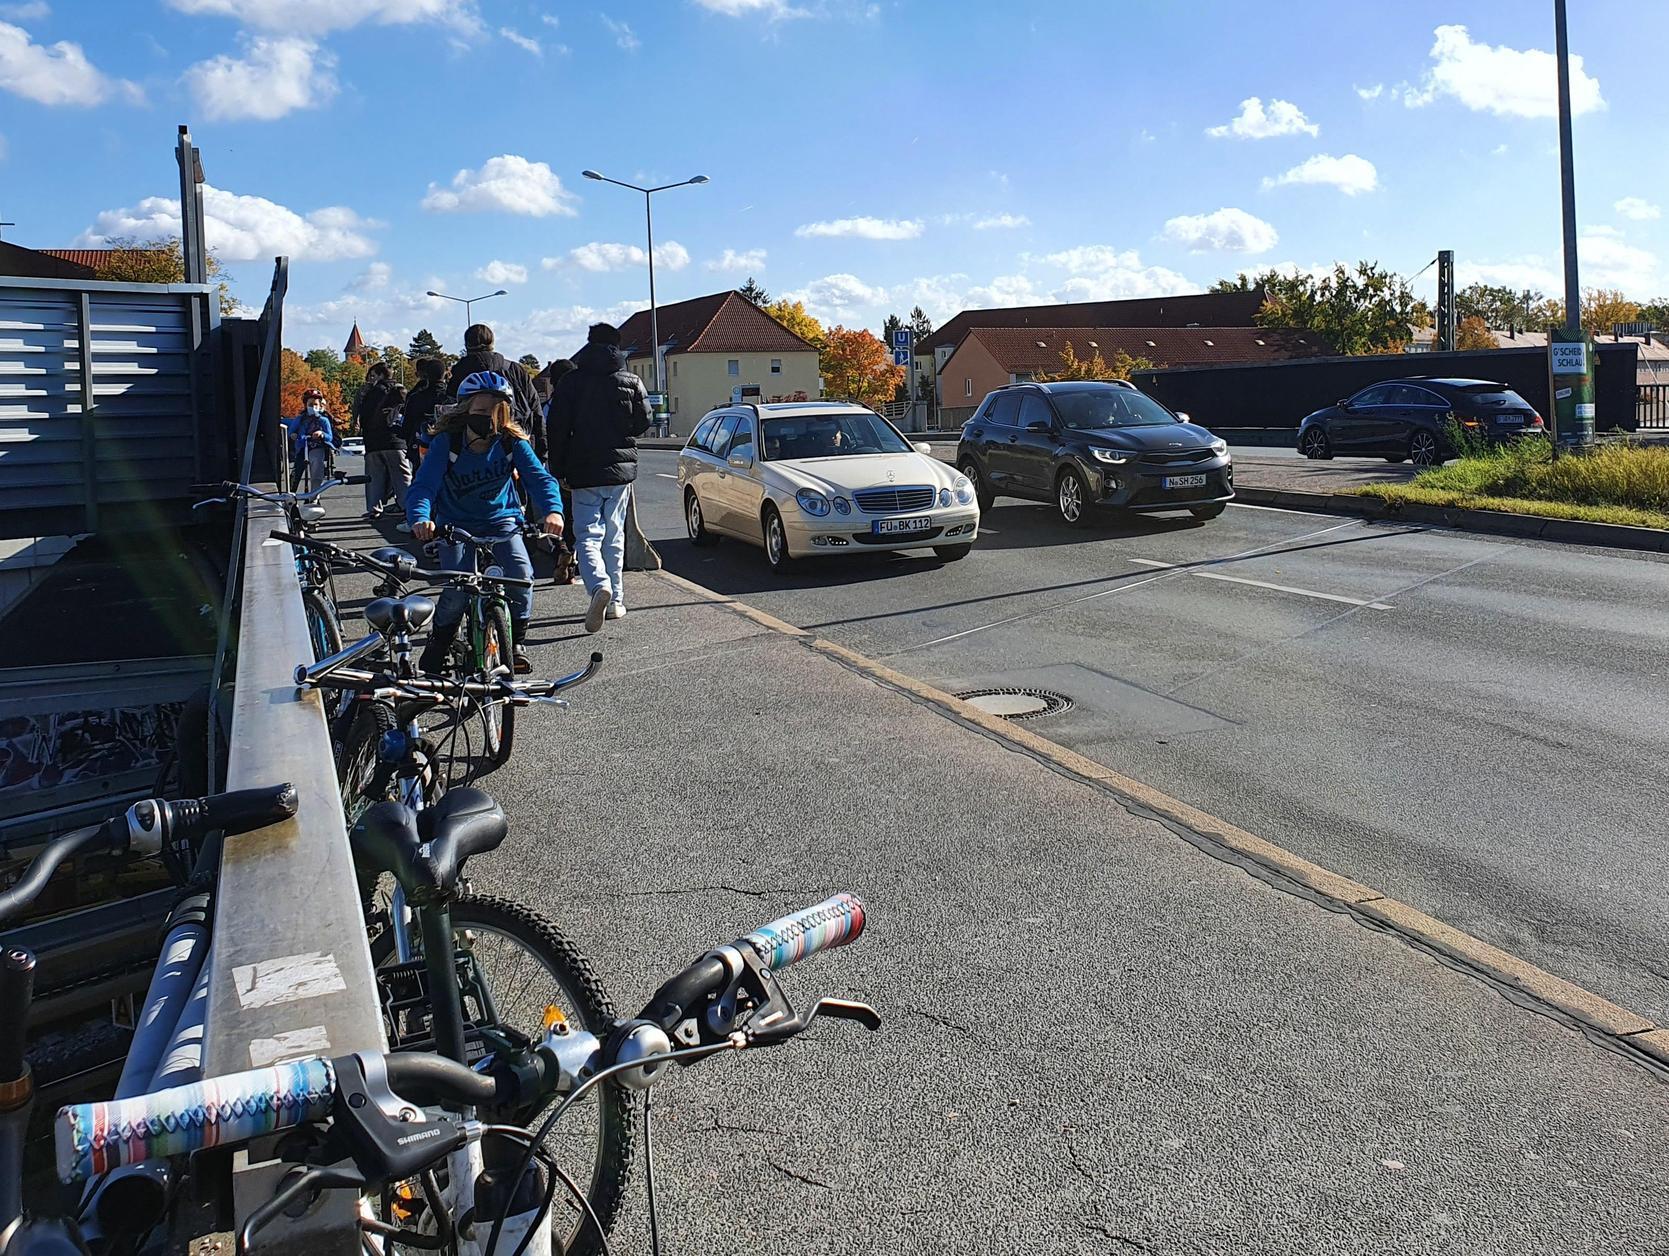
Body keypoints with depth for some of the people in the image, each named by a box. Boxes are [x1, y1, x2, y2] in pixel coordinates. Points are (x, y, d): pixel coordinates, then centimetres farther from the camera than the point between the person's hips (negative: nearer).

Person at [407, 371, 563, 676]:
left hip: (502, 522, 1)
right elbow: (423, 485, -25)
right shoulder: (446, 442, -16)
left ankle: (516, 641, 3)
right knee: (458, 588, -19)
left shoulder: (512, 441, -12)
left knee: (521, 576, -22)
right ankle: (439, 641, 11)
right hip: (456, 525, -1)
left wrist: (553, 510, -43)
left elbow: (538, 476, -22)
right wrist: (420, 518, -46)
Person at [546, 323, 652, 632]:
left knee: (588, 535, -1)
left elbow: (557, 430, -4)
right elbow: (643, 424, 5)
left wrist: (559, 470, 4)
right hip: (621, 469, 2)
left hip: (584, 473, -2)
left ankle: (599, 585, -28)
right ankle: (616, 601, 14)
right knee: (614, 535, 13)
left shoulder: (570, 382, -2)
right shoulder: (631, 382, 2)